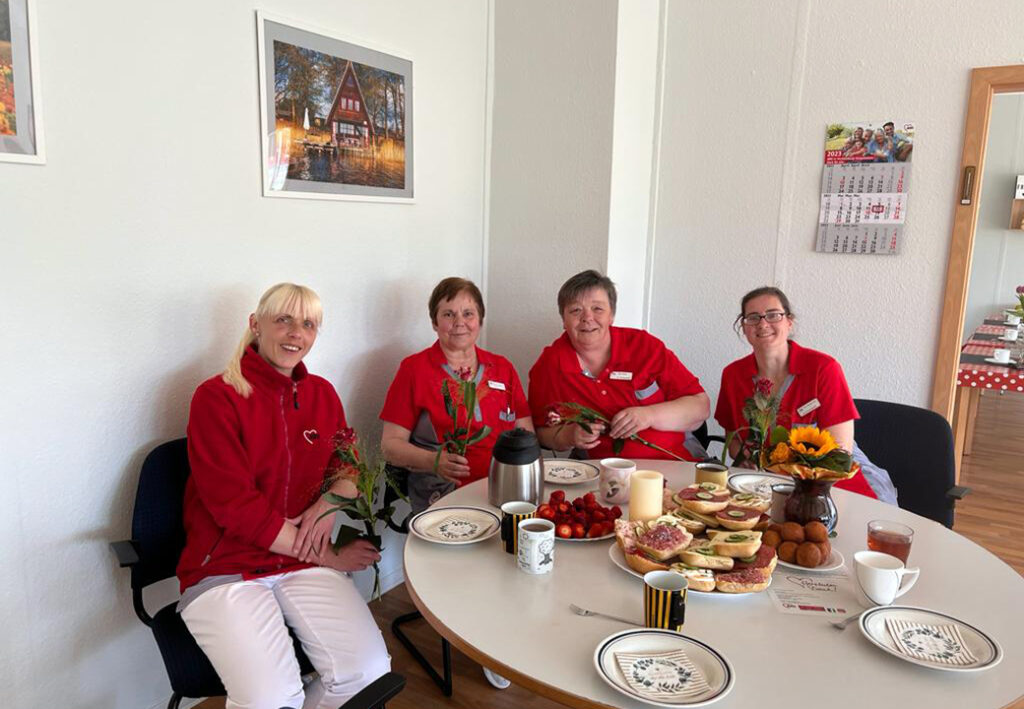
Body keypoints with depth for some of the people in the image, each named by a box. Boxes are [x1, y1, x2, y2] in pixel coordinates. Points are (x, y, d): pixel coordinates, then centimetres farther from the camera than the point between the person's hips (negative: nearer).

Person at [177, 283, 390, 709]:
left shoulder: (322, 394, 8)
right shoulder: (217, 397, -8)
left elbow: (348, 467, 16)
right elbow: (234, 505, -13)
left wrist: (329, 504, -9)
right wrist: (327, 557, -11)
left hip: (303, 563, 5)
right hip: (224, 567, -4)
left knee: (369, 670, -17)